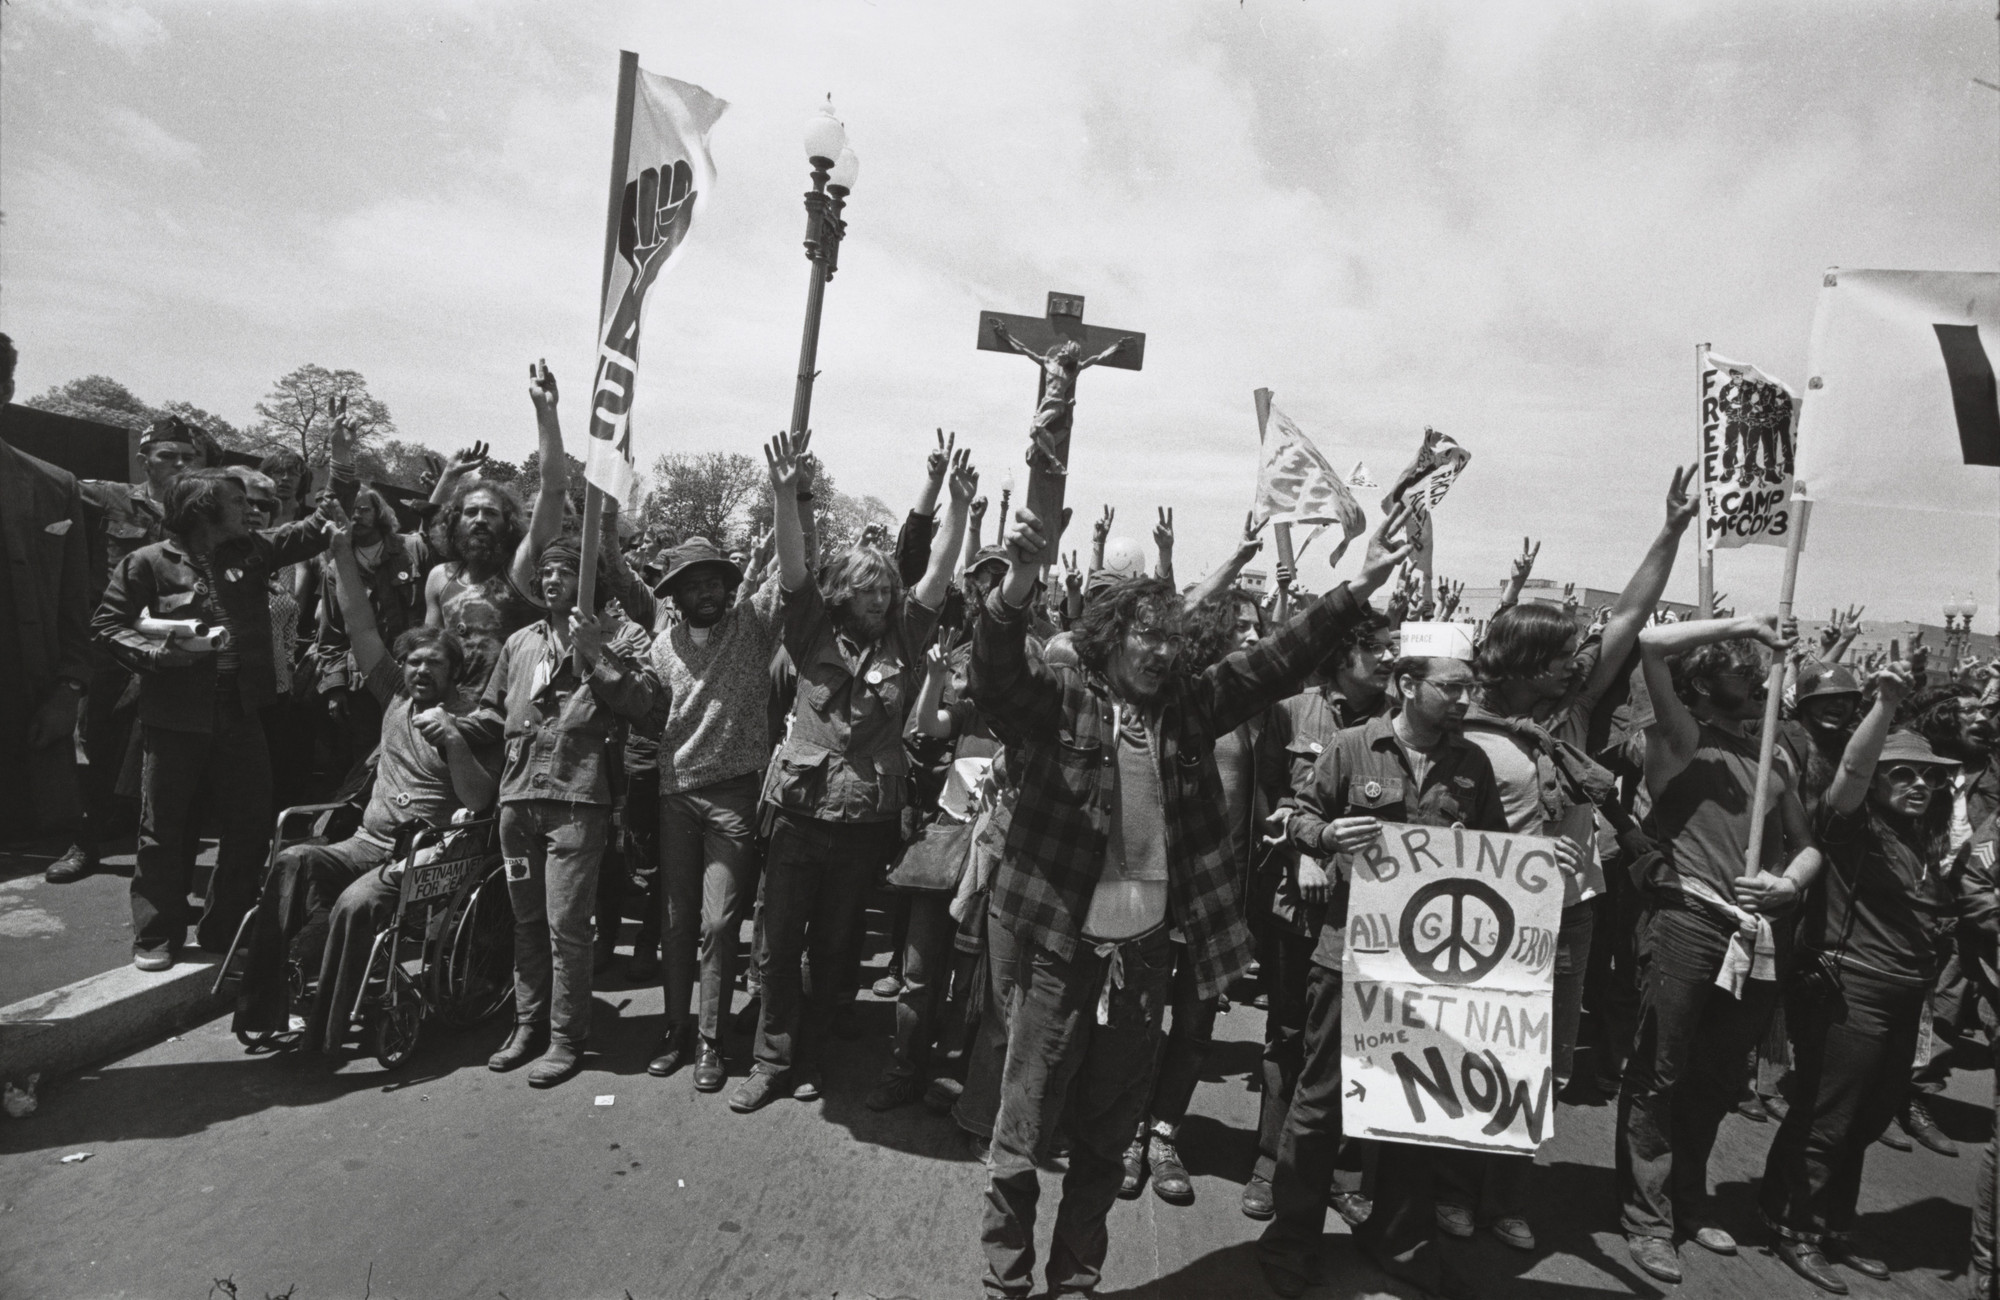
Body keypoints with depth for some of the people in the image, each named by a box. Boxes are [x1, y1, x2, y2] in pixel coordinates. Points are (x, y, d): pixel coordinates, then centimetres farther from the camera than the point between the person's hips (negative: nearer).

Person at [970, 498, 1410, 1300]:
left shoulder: (1187, 707, 5)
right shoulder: (1060, 700, -8)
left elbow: (1275, 663, 5)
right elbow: (994, 678, -25)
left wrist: (1358, 589, -4)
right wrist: (1017, 586, -43)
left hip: (1146, 952, 4)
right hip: (1061, 948, -4)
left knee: (1107, 1138, 19)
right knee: (1023, 1133, 8)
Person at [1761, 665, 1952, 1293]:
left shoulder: (1932, 841, 12)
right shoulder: (1855, 825, -8)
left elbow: (1936, 926, 23)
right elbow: (1852, 769, -27)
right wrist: (1886, 704, -36)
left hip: (1903, 1002, 7)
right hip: (1849, 993, -7)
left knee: (1864, 1124, 16)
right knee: (1824, 1121, -1)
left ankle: (1835, 1229, 30)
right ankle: (1794, 1230, 13)